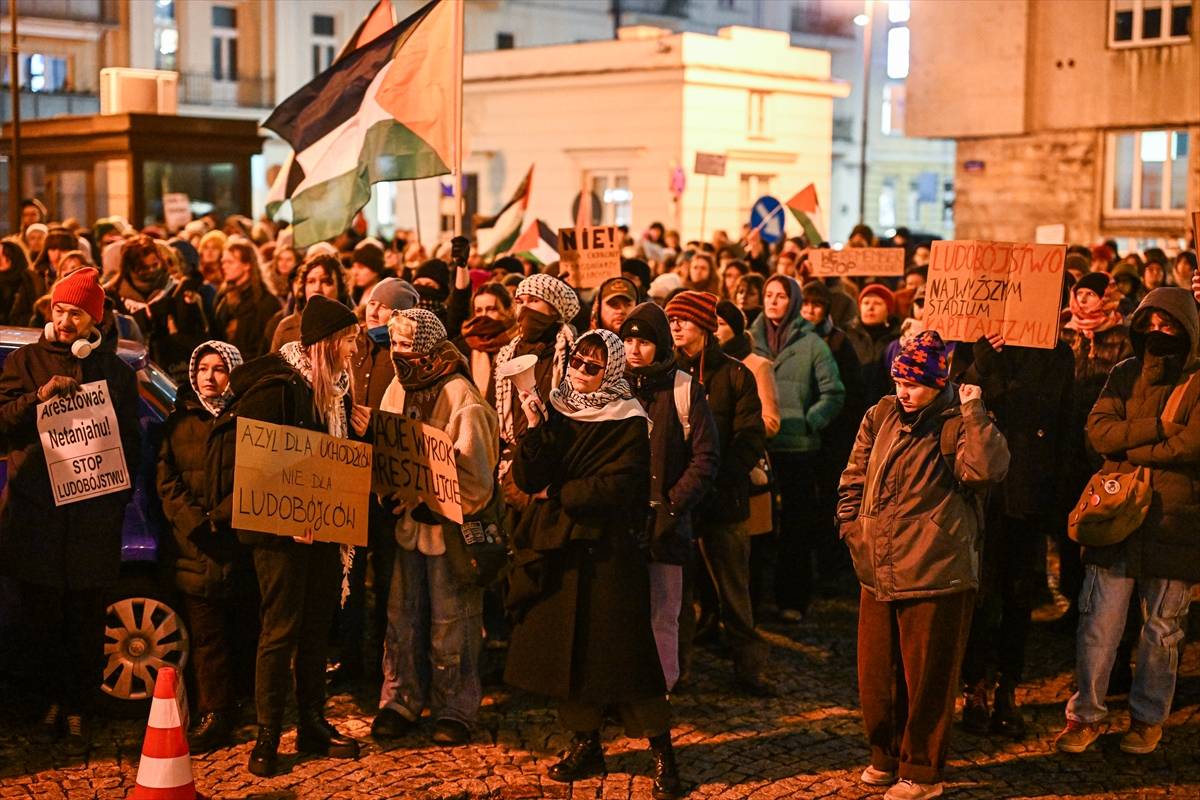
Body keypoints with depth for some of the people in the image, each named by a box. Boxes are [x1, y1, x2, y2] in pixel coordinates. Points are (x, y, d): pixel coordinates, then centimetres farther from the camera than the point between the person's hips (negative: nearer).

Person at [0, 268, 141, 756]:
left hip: (94, 516, 0)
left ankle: (78, 712, 15)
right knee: (43, 620, 6)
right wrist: (39, 396, -16)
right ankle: (57, 701, 26)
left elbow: (130, 442, 13)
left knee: (86, 623, 2)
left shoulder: (115, 370, 11)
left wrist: (119, 495, 2)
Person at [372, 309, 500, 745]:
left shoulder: (460, 396, -11)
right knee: (402, 615, 9)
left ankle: (454, 709, 12)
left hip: (447, 524, -6)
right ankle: (400, 702, 20)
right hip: (406, 519, 6)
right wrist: (389, 495, -2)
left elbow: (472, 468, -15)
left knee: (450, 619, 1)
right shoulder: (397, 390, 9)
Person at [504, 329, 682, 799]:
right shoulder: (554, 412, 8)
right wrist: (534, 430, -16)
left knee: (622, 649, -5)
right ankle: (586, 746, 22)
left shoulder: (629, 423, -6)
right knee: (567, 649, 8)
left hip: (606, 551, -5)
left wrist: (555, 492, -7)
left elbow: (613, 488, -16)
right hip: (554, 548, 5)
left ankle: (662, 752, 4)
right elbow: (527, 479, -2)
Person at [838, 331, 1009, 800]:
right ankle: (886, 756, 34)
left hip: (935, 575, -6)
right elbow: (855, 477, 17)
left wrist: (973, 412, -23)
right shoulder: (882, 416, 8)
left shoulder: (959, 424, -8)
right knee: (876, 673, 16)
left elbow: (986, 471, -29)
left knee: (926, 678, 5)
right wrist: (852, 526, 8)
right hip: (878, 572, 6)